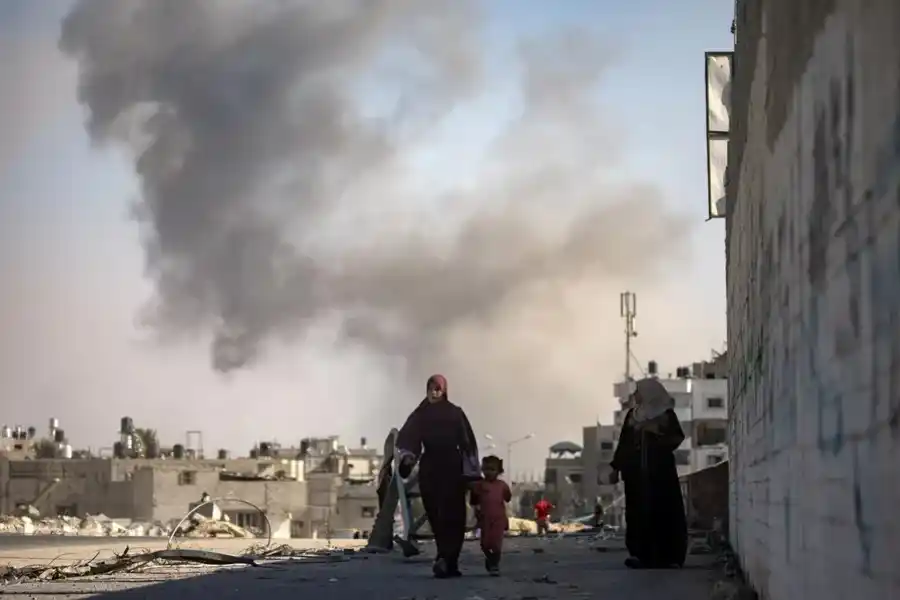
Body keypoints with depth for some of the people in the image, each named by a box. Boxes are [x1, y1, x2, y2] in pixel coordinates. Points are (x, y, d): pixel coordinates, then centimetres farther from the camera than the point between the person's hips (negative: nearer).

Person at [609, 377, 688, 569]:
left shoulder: (667, 414, 2)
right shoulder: (632, 415, 13)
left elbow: (677, 438, 1)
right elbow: (623, 443, 13)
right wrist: (616, 468, 9)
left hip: (661, 471, -3)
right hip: (636, 471, 3)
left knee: (664, 511, -4)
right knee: (639, 512, -2)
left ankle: (668, 556, -1)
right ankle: (642, 554, -1)